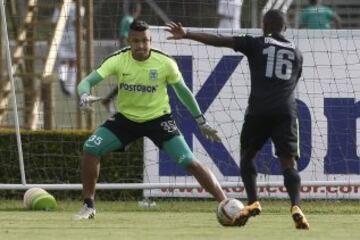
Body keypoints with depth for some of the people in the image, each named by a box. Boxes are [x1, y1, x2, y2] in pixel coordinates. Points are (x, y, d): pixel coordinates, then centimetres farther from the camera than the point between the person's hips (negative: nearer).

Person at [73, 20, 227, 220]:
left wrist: (202, 122, 4)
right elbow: (87, 82, -19)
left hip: (158, 119, -2)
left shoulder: (165, 63, -17)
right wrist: (85, 95, -45)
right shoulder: (118, 61, -16)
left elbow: (182, 91, 0)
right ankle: (89, 206, 0)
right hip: (126, 118, 2)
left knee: (189, 162, -16)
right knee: (91, 149, -16)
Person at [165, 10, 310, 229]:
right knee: (288, 162, -1)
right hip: (286, 110, 2)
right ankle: (296, 207, -23)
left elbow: (219, 40, 0)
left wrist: (187, 35, 1)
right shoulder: (296, 52, 19)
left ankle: (253, 202, 0)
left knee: (247, 156, 16)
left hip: (259, 110, -2)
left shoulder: (256, 44, 8)